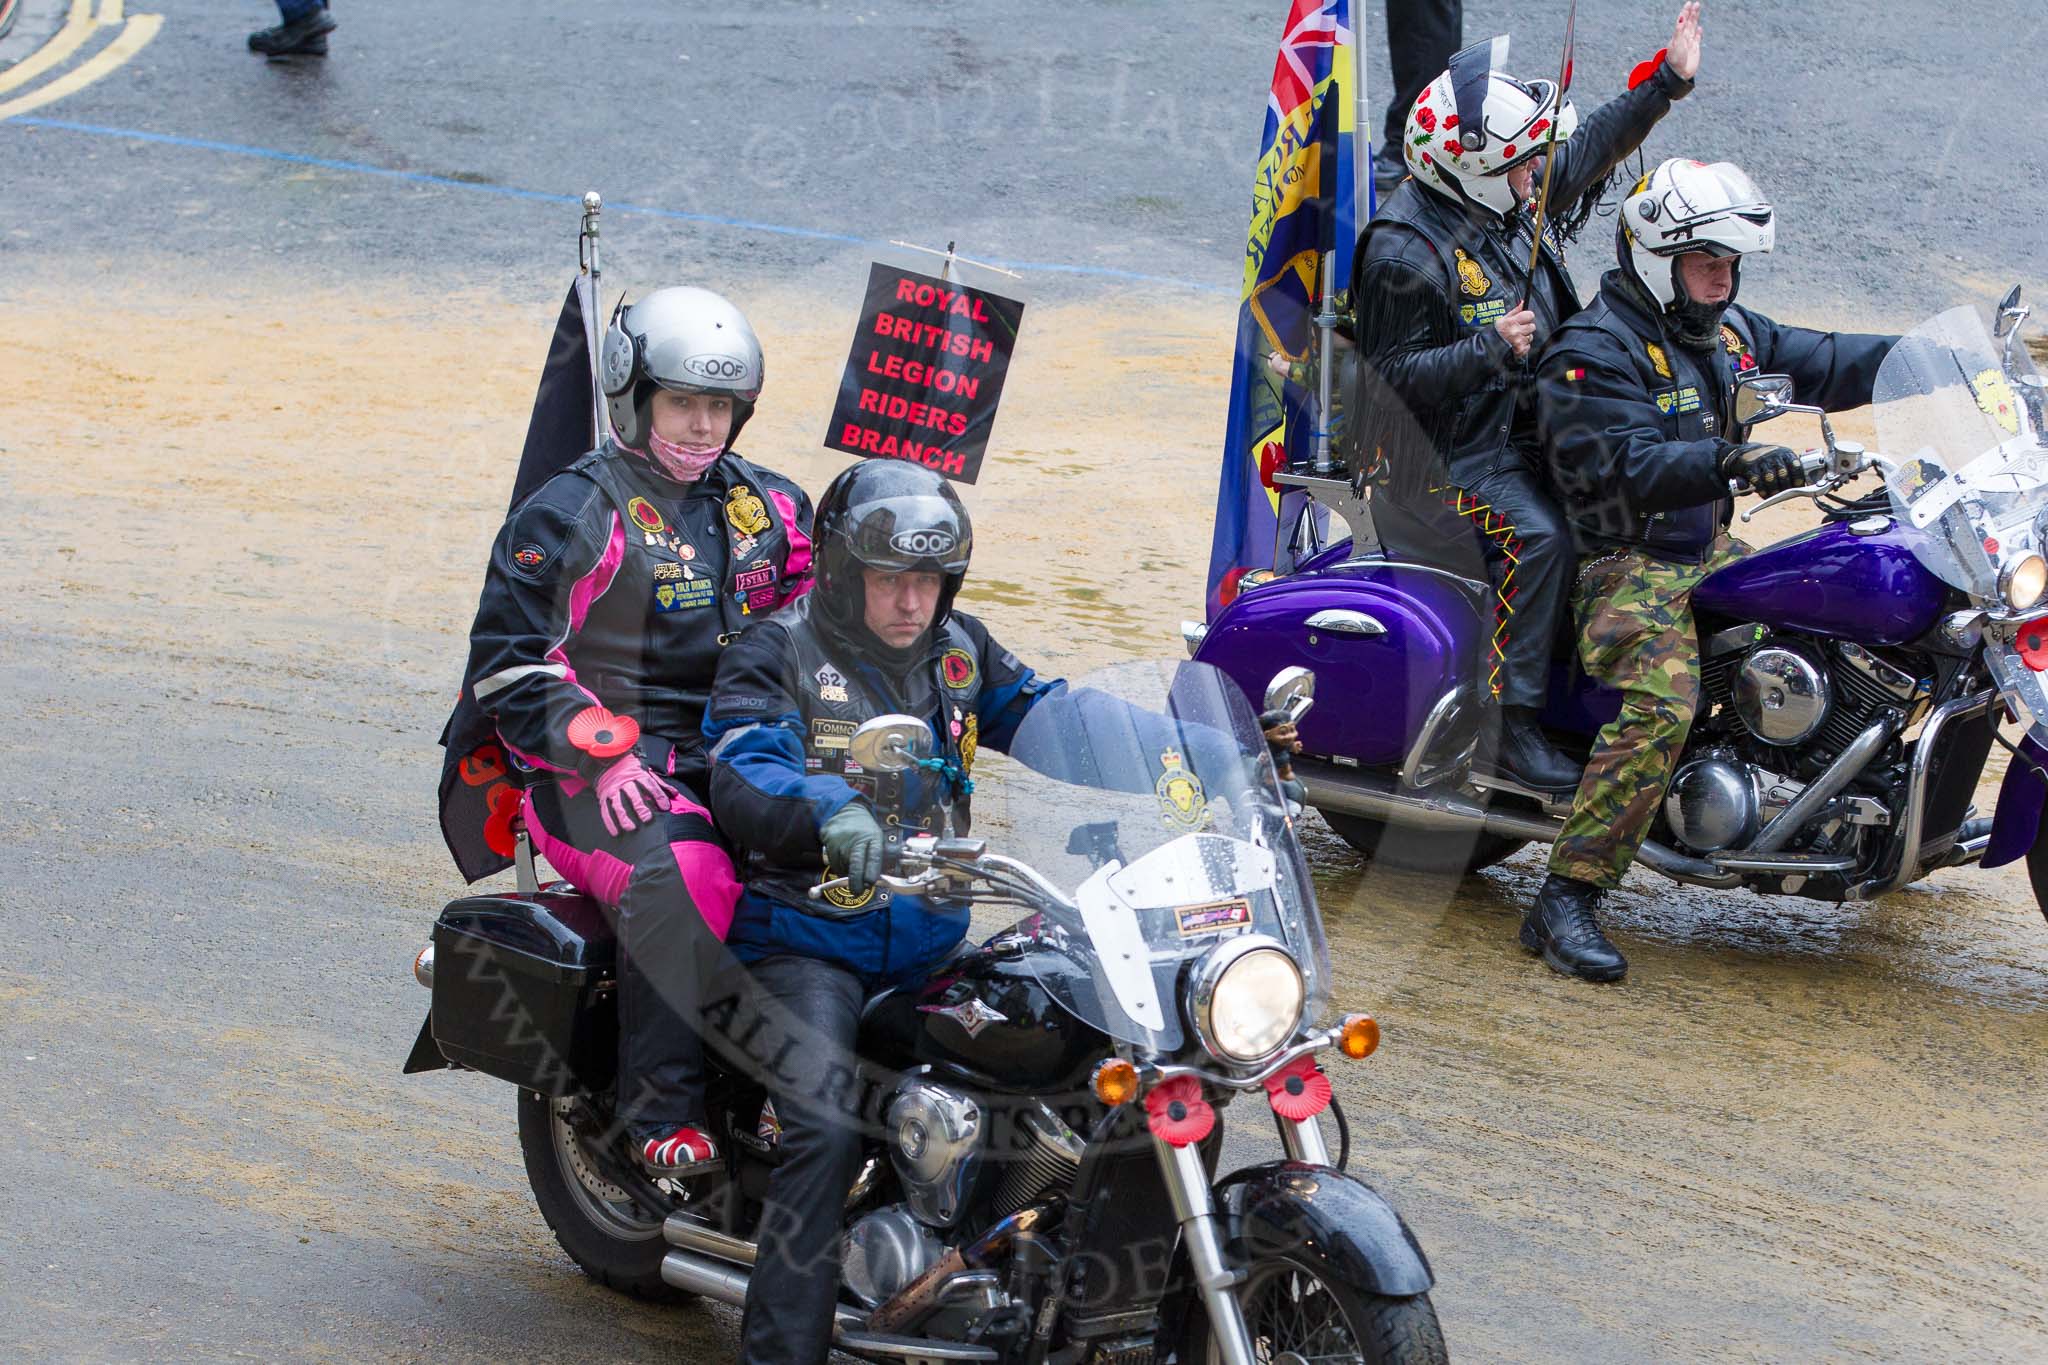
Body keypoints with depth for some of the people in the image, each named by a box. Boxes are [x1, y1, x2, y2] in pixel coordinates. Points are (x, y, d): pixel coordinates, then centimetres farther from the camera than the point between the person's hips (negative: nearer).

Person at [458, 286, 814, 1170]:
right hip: (596, 775, -6)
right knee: (682, 875, -36)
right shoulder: (569, 516, -3)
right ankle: (665, 1111, -32)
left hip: (737, 762, 6)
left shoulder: (769, 507, 16)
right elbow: (507, 664, -6)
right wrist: (603, 755, -18)